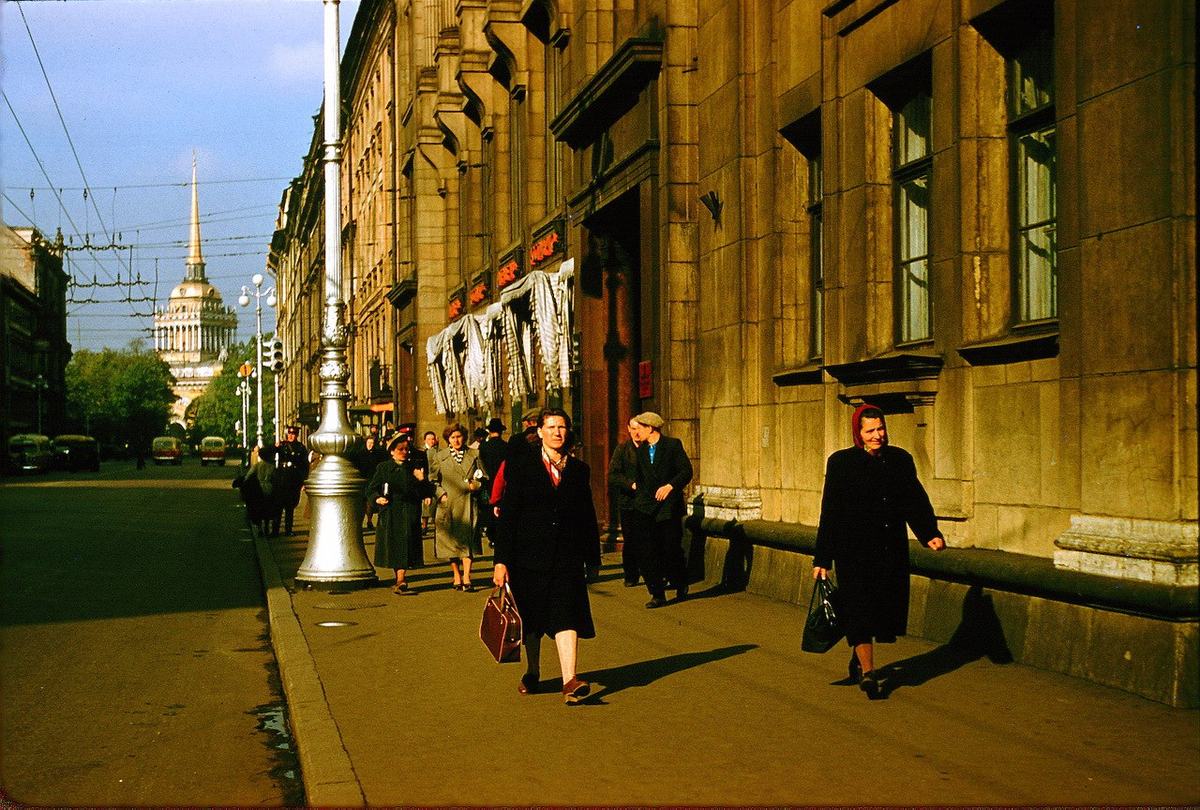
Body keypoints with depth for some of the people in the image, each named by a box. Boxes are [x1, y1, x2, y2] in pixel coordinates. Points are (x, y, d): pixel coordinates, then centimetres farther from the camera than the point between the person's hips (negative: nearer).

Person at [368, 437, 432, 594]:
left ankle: (400, 582, -7)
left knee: (406, 545, -7)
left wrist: (422, 480, -11)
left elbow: (426, 493, 7)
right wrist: (377, 498, -10)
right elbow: (372, 488, 8)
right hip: (390, 514, 0)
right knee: (393, 546, 4)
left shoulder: (415, 468, 10)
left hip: (409, 515, 0)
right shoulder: (383, 468, 8)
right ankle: (400, 581, 17)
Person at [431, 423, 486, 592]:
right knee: (451, 540, 5)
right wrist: (441, 494, -5)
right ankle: (457, 576, 16)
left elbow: (484, 477, 11)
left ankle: (466, 578, -11)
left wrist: (476, 485, -8)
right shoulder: (441, 457, 8)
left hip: (468, 504, -1)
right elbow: (433, 480, 9)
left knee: (467, 540, -9)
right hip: (448, 505, 1)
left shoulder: (474, 455, 8)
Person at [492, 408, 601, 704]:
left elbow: (588, 516, 14)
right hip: (529, 555, -1)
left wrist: (593, 559, 13)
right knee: (531, 620, 12)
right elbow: (507, 514, -2)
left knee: (567, 616, -12)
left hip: (568, 557, 1)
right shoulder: (522, 465, 1)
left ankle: (570, 681, -20)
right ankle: (532, 673, 32)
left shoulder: (578, 469, 9)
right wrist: (501, 560, -8)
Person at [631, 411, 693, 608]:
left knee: (671, 551, 1)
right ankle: (657, 594, 3)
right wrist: (638, 500, 15)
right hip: (646, 508, 4)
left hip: (669, 506, -4)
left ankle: (681, 585, 28)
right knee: (647, 552, -5)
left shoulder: (673, 445, -3)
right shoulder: (640, 451, 13)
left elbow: (687, 471, -10)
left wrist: (670, 485, -23)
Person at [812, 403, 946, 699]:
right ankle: (867, 673, -5)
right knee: (860, 608, -9)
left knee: (887, 606, 8)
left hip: (892, 550, 4)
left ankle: (859, 656, 32)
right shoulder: (842, 462, -3)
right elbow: (830, 512, -3)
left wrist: (930, 534, -12)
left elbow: (916, 500, 6)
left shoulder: (900, 460, 7)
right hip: (854, 550, -4)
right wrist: (822, 559, -4)